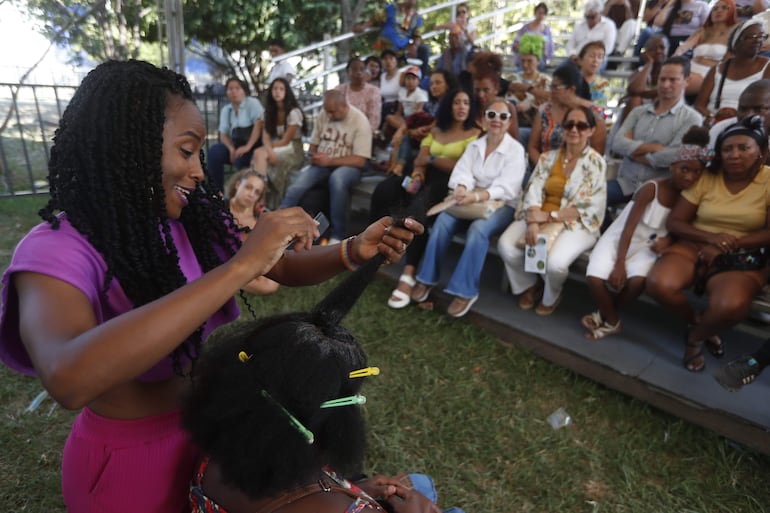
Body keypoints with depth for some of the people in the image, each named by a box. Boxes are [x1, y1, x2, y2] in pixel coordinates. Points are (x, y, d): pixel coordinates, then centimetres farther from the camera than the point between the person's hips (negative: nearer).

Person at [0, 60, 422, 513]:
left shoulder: (196, 218, -9)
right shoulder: (56, 251, -25)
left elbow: (285, 269, 2)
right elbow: (69, 379, -45)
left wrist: (354, 252, -18)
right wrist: (242, 265, -45)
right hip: (132, 459, -5)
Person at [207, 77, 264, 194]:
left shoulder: (252, 103, -4)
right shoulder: (225, 110, 12)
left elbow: (259, 125, -17)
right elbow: (223, 134, 7)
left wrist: (247, 147, -26)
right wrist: (232, 149, -14)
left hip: (254, 145, -5)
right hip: (236, 144, 5)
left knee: (240, 158, -36)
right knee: (213, 151, -20)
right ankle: (216, 191, -14)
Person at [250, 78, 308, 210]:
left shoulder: (294, 112, -11)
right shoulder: (269, 111, 8)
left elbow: (285, 141, -13)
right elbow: (265, 137, -2)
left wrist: (265, 150, -8)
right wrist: (269, 150, -24)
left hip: (292, 150, -5)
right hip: (276, 147, 5)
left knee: (259, 153, -29)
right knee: (259, 154, -28)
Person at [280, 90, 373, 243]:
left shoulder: (360, 121, -11)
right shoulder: (323, 115, 5)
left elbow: (360, 161, -16)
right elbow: (313, 143, 14)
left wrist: (330, 161, -21)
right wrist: (314, 156, -10)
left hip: (348, 167, -4)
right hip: (323, 164, 4)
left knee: (337, 179, -40)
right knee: (297, 186, -26)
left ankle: (338, 235, -34)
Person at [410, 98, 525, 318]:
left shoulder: (515, 149, -4)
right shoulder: (474, 146, 10)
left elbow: (506, 188, -17)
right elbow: (462, 173, -4)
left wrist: (477, 196, -35)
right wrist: (462, 190, -29)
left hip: (502, 205, -4)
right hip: (473, 201, 4)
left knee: (478, 229, -35)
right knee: (443, 220, -25)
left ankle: (466, 291, -29)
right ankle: (427, 279, -15)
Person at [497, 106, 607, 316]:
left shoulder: (596, 163, -2)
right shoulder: (548, 157, 9)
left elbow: (589, 208, -10)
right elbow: (533, 191, -3)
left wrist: (550, 216, -19)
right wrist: (532, 223, -22)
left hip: (577, 224, -3)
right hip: (541, 217, 4)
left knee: (555, 262, -33)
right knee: (505, 245, -22)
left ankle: (550, 296, 6)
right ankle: (529, 285, 9)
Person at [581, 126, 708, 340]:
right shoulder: (651, 189, -17)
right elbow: (629, 228, -18)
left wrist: (668, 239, -14)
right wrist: (619, 263, -24)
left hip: (647, 246, 3)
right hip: (620, 238, -3)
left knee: (638, 280, -30)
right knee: (595, 277, -28)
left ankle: (605, 315, 0)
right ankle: (612, 322, 2)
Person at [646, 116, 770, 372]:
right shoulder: (704, 178, 3)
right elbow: (674, 223, 0)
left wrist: (730, 245, -18)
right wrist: (710, 237, -17)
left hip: (743, 258, -2)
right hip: (694, 246, 2)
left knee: (731, 306, -35)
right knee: (659, 284, -30)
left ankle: (696, 338, 2)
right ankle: (697, 322, 5)